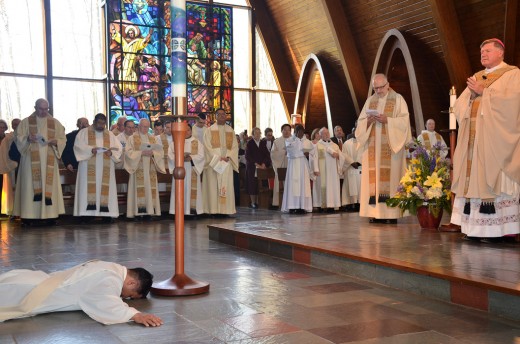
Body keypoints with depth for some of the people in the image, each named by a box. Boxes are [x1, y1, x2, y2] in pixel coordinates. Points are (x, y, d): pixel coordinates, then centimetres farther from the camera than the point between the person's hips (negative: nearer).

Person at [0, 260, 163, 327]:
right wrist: (135, 315, -49)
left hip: (44, 282, 8)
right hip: (34, 295, -8)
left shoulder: (114, 269, 3)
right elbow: (106, 305, -41)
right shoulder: (111, 280, -24)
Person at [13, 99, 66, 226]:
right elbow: (18, 138, 3)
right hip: (31, 160, -1)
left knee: (49, 185, -3)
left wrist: (55, 142, -11)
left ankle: (49, 215, -2)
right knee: (30, 186, -7)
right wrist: (27, 138, -17)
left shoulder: (55, 123, 13)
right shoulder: (26, 122, 9)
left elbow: (63, 139, 11)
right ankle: (29, 216, -7)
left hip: (49, 161, 1)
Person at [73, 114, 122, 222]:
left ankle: (106, 213, -3)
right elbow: (78, 145, -6)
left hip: (105, 168, 3)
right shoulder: (84, 132, 7)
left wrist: (111, 152, -13)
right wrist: (91, 149, -23)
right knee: (89, 188, -9)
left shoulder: (110, 135, 16)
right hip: (89, 167, -3)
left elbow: (119, 148, 8)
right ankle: (87, 212, -11)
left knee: (105, 188, -2)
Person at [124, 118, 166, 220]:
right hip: (138, 168, -3)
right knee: (139, 189, -10)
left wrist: (153, 153, -12)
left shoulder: (153, 139, 16)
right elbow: (128, 152, -5)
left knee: (150, 188, -2)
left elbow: (160, 152, 8)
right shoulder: (133, 138, 7)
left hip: (150, 169, 3)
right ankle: (139, 211, -11)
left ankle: (148, 211, -2)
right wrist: (141, 153, -15)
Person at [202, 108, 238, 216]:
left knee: (227, 186, -1)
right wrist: (218, 158, -13)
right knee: (213, 186, -5)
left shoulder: (230, 130, 13)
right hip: (213, 162, -3)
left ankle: (226, 209, 1)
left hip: (227, 162, 3)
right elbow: (207, 146, -4)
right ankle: (213, 209, -5)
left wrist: (228, 157, -8)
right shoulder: (210, 130, 4)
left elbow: (234, 146, 8)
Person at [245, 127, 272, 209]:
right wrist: (255, 164, -14)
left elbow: (267, 154, 7)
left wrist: (264, 164, -8)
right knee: (252, 184, -5)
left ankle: (258, 202, -2)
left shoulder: (263, 143, 10)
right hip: (252, 167, -3)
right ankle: (253, 203, -2)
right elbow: (248, 156, -6)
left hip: (262, 166, 3)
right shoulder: (249, 143, 0)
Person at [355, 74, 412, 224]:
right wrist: (368, 121, -9)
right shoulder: (370, 101, 16)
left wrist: (387, 120, -18)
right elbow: (360, 122, 12)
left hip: (391, 146, -4)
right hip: (373, 147, 4)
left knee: (390, 176, -9)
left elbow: (404, 121, -5)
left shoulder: (398, 99, 4)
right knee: (373, 177, -2)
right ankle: (376, 212, -2)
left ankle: (391, 212, -8)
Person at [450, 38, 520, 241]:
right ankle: (475, 228, 0)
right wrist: (470, 93, -3)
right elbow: (459, 105, 16)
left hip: (495, 138, -6)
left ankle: (496, 229, -10)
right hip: (472, 137, 6)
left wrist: (483, 91, -9)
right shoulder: (476, 77, 23)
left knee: (492, 179, -12)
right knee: (472, 180, -1)